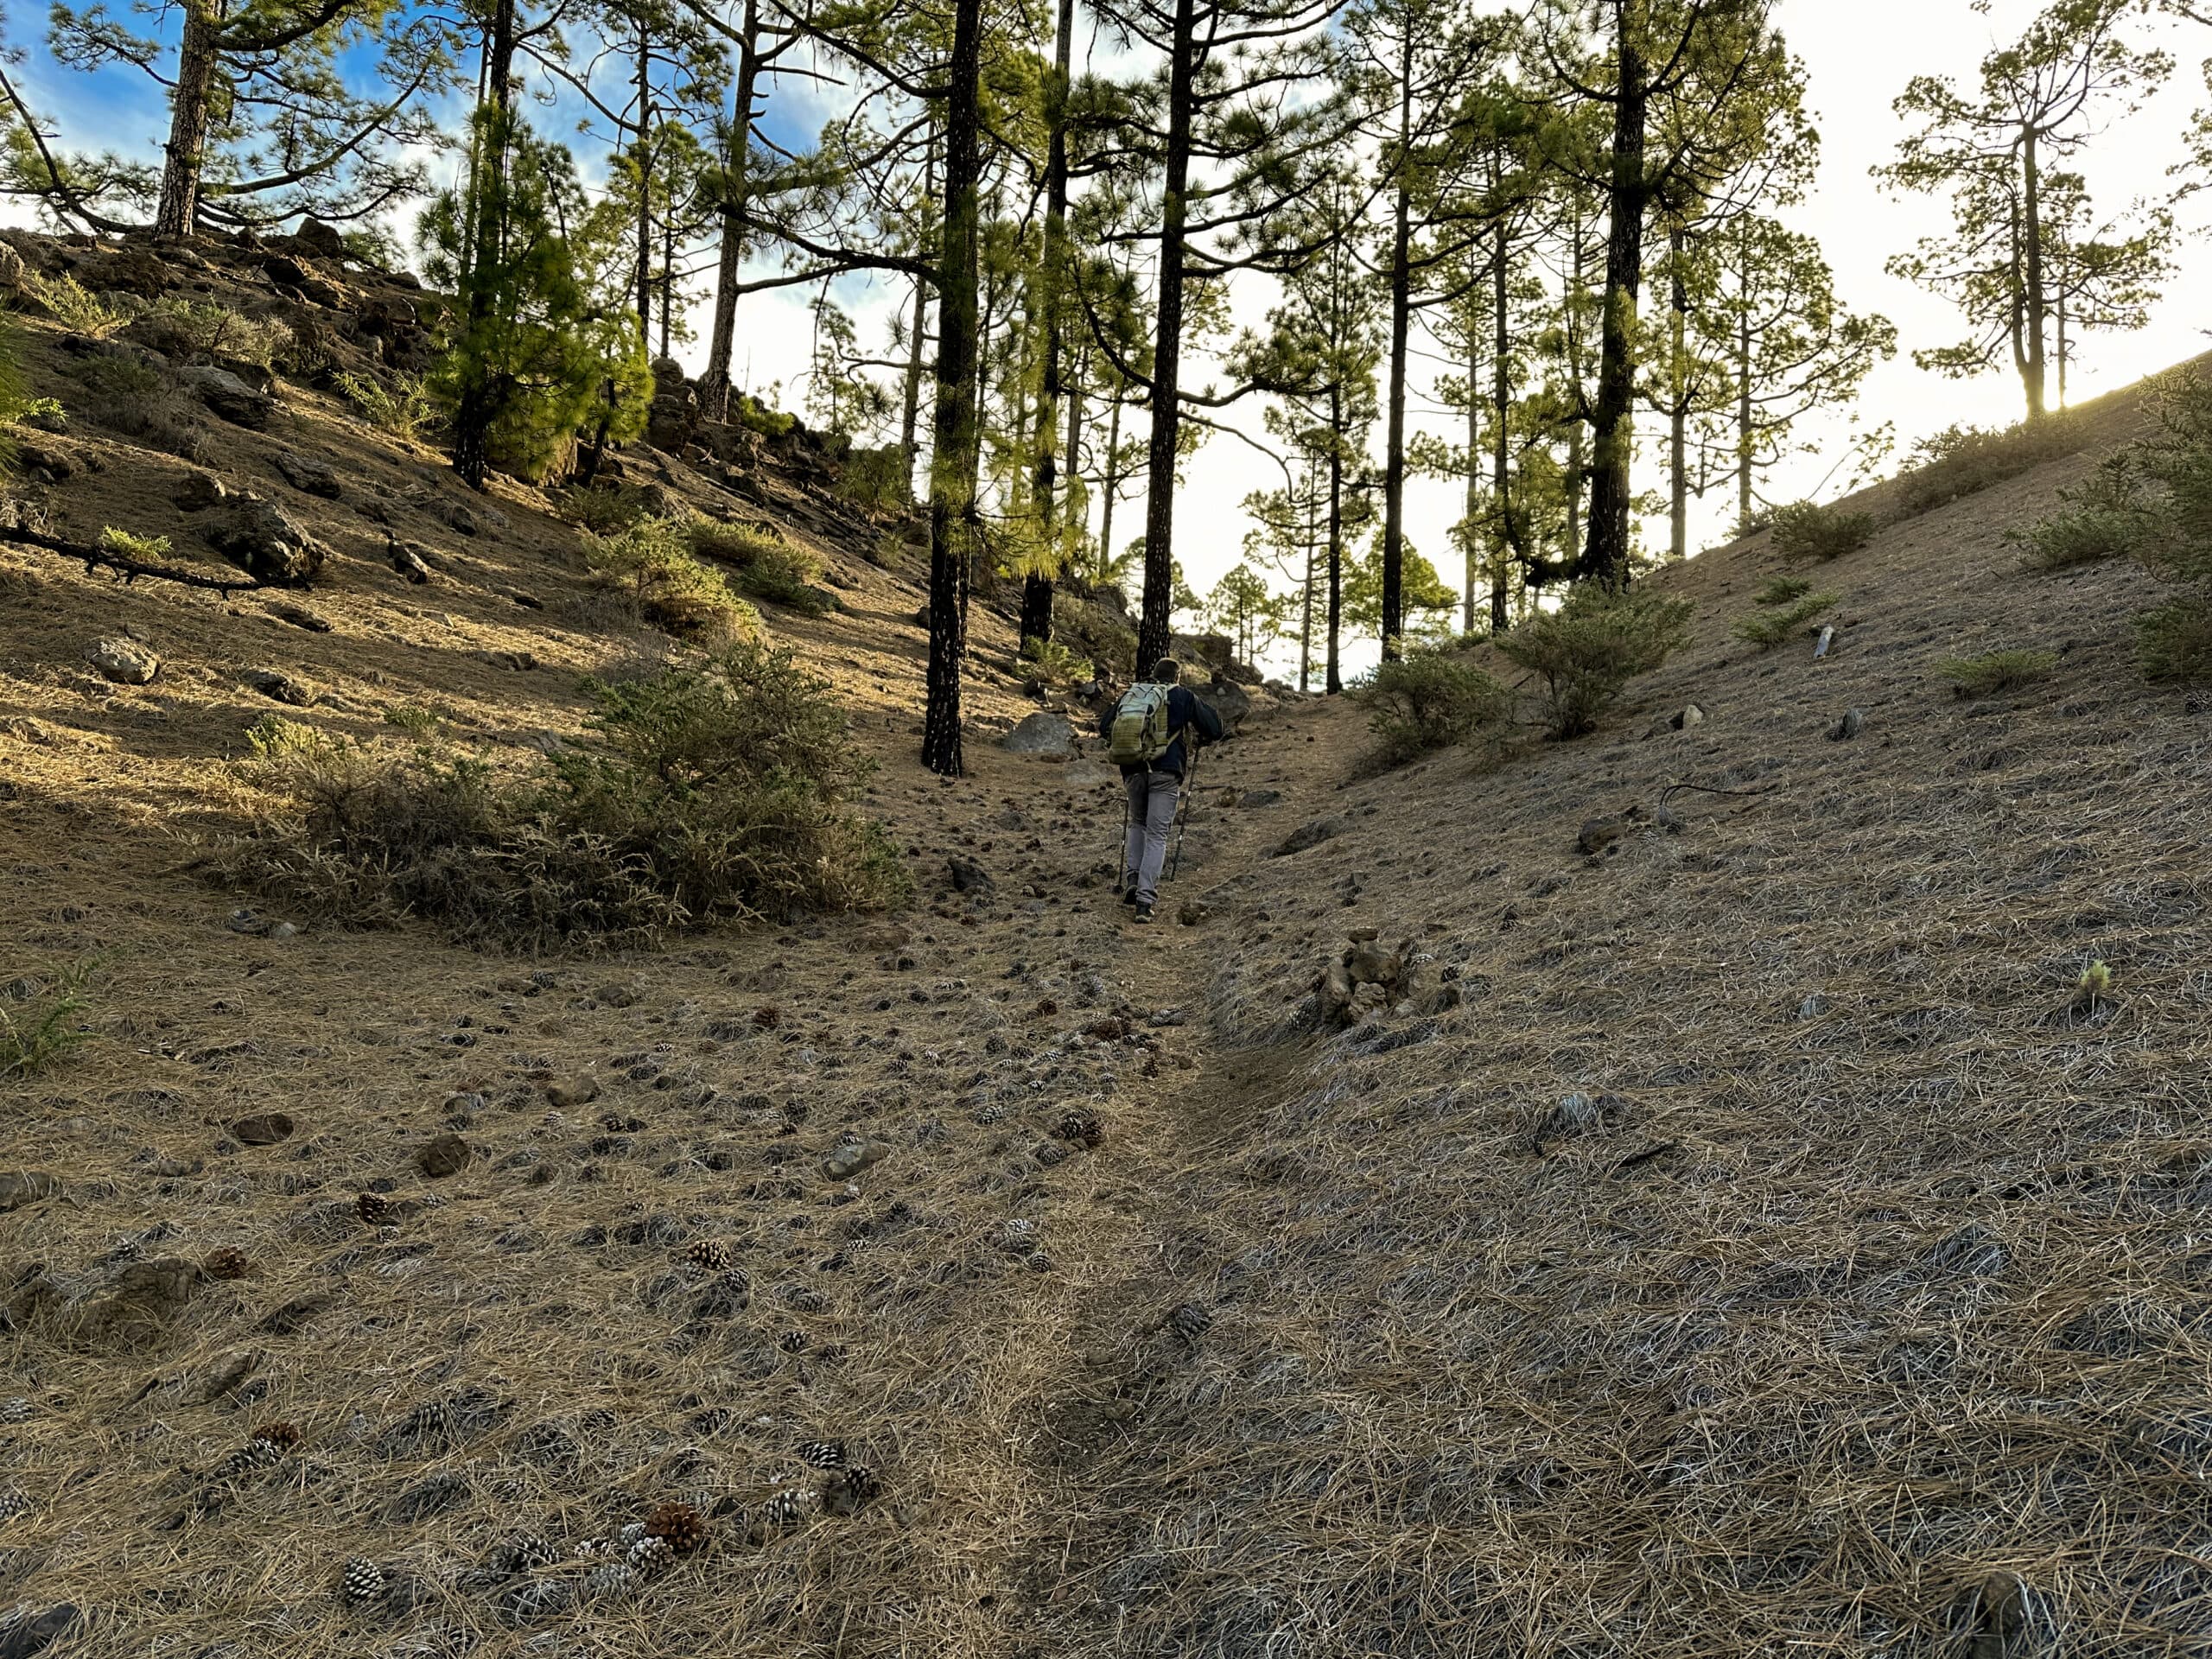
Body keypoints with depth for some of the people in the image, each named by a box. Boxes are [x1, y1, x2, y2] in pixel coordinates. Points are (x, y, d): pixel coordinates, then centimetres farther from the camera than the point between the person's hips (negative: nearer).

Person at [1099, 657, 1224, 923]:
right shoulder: (1184, 697, 7)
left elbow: (1103, 726, 15)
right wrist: (1198, 740, 26)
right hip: (1165, 772, -3)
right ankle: (1145, 899, -11)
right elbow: (1215, 730, 5)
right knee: (1157, 834, -1)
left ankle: (1131, 879, 9)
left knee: (1138, 823, 26)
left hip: (1132, 771, 3)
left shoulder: (1130, 694, 15)